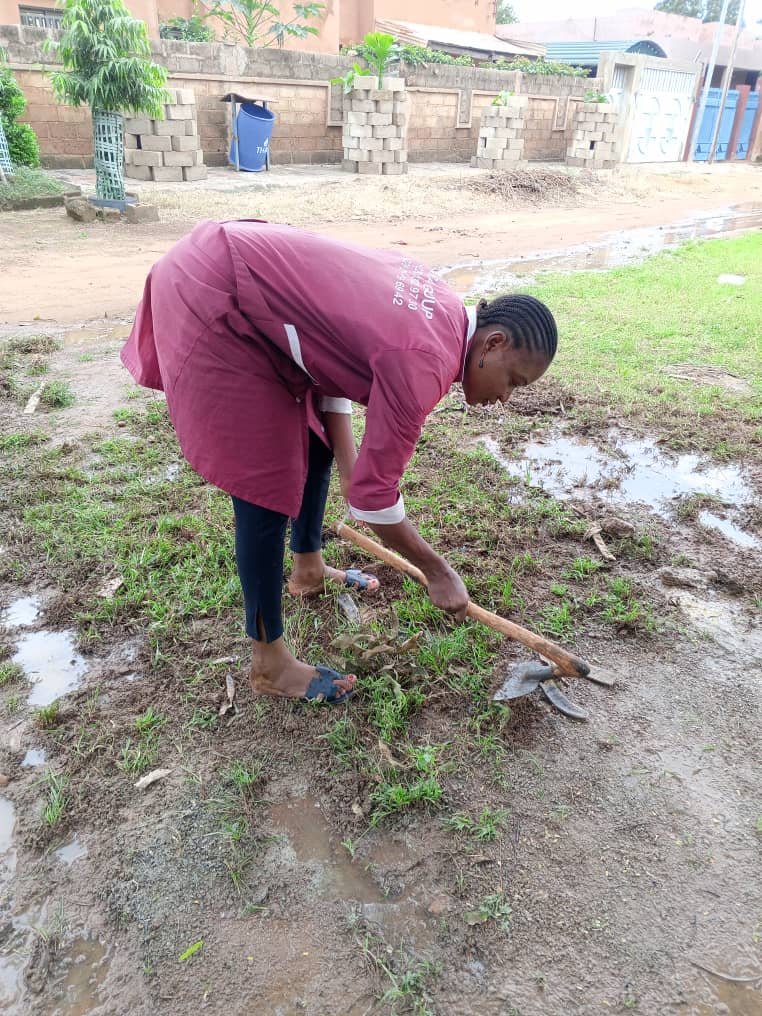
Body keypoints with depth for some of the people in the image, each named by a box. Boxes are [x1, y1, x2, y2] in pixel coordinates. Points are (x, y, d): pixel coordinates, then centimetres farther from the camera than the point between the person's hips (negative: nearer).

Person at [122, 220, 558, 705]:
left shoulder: (439, 308, 3)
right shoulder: (424, 361, -24)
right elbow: (374, 494, -18)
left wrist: (347, 464, 7)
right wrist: (438, 571, -3)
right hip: (210, 302, -10)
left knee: (317, 439, 18)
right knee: (267, 486, -7)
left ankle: (308, 569, 40)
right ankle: (270, 663, 8)